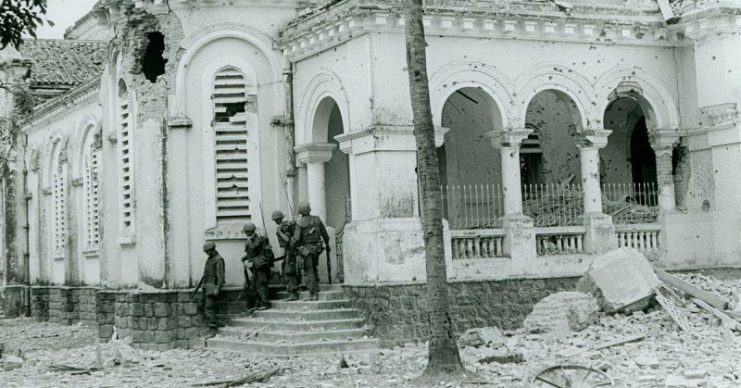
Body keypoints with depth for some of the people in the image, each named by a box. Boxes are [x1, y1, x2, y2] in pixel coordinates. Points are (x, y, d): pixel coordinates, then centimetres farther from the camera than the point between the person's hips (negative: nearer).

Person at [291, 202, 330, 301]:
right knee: (314, 269, 21)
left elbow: (296, 238, -16)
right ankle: (316, 291, 21)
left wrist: (292, 244, 5)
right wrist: (327, 244, 23)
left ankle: (313, 294, -5)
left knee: (309, 271, -1)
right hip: (317, 247, 4)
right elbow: (325, 234, 8)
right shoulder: (317, 220, 1)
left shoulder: (300, 223, -11)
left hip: (306, 248, -4)